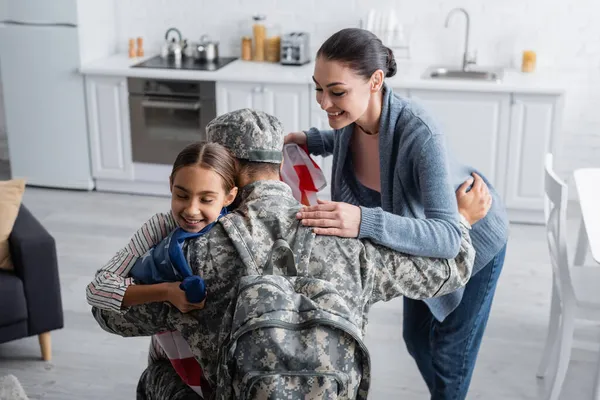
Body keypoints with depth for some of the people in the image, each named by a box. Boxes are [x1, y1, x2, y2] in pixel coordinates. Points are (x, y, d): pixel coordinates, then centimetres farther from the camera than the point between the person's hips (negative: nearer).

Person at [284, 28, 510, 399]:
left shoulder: (419, 134, -43)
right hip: (422, 235, 6)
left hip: (472, 236, -6)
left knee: (449, 349, 10)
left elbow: (448, 236, -48)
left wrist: (366, 222, -62)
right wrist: (305, 140, -15)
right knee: (417, 337, 22)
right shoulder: (352, 114, -24)